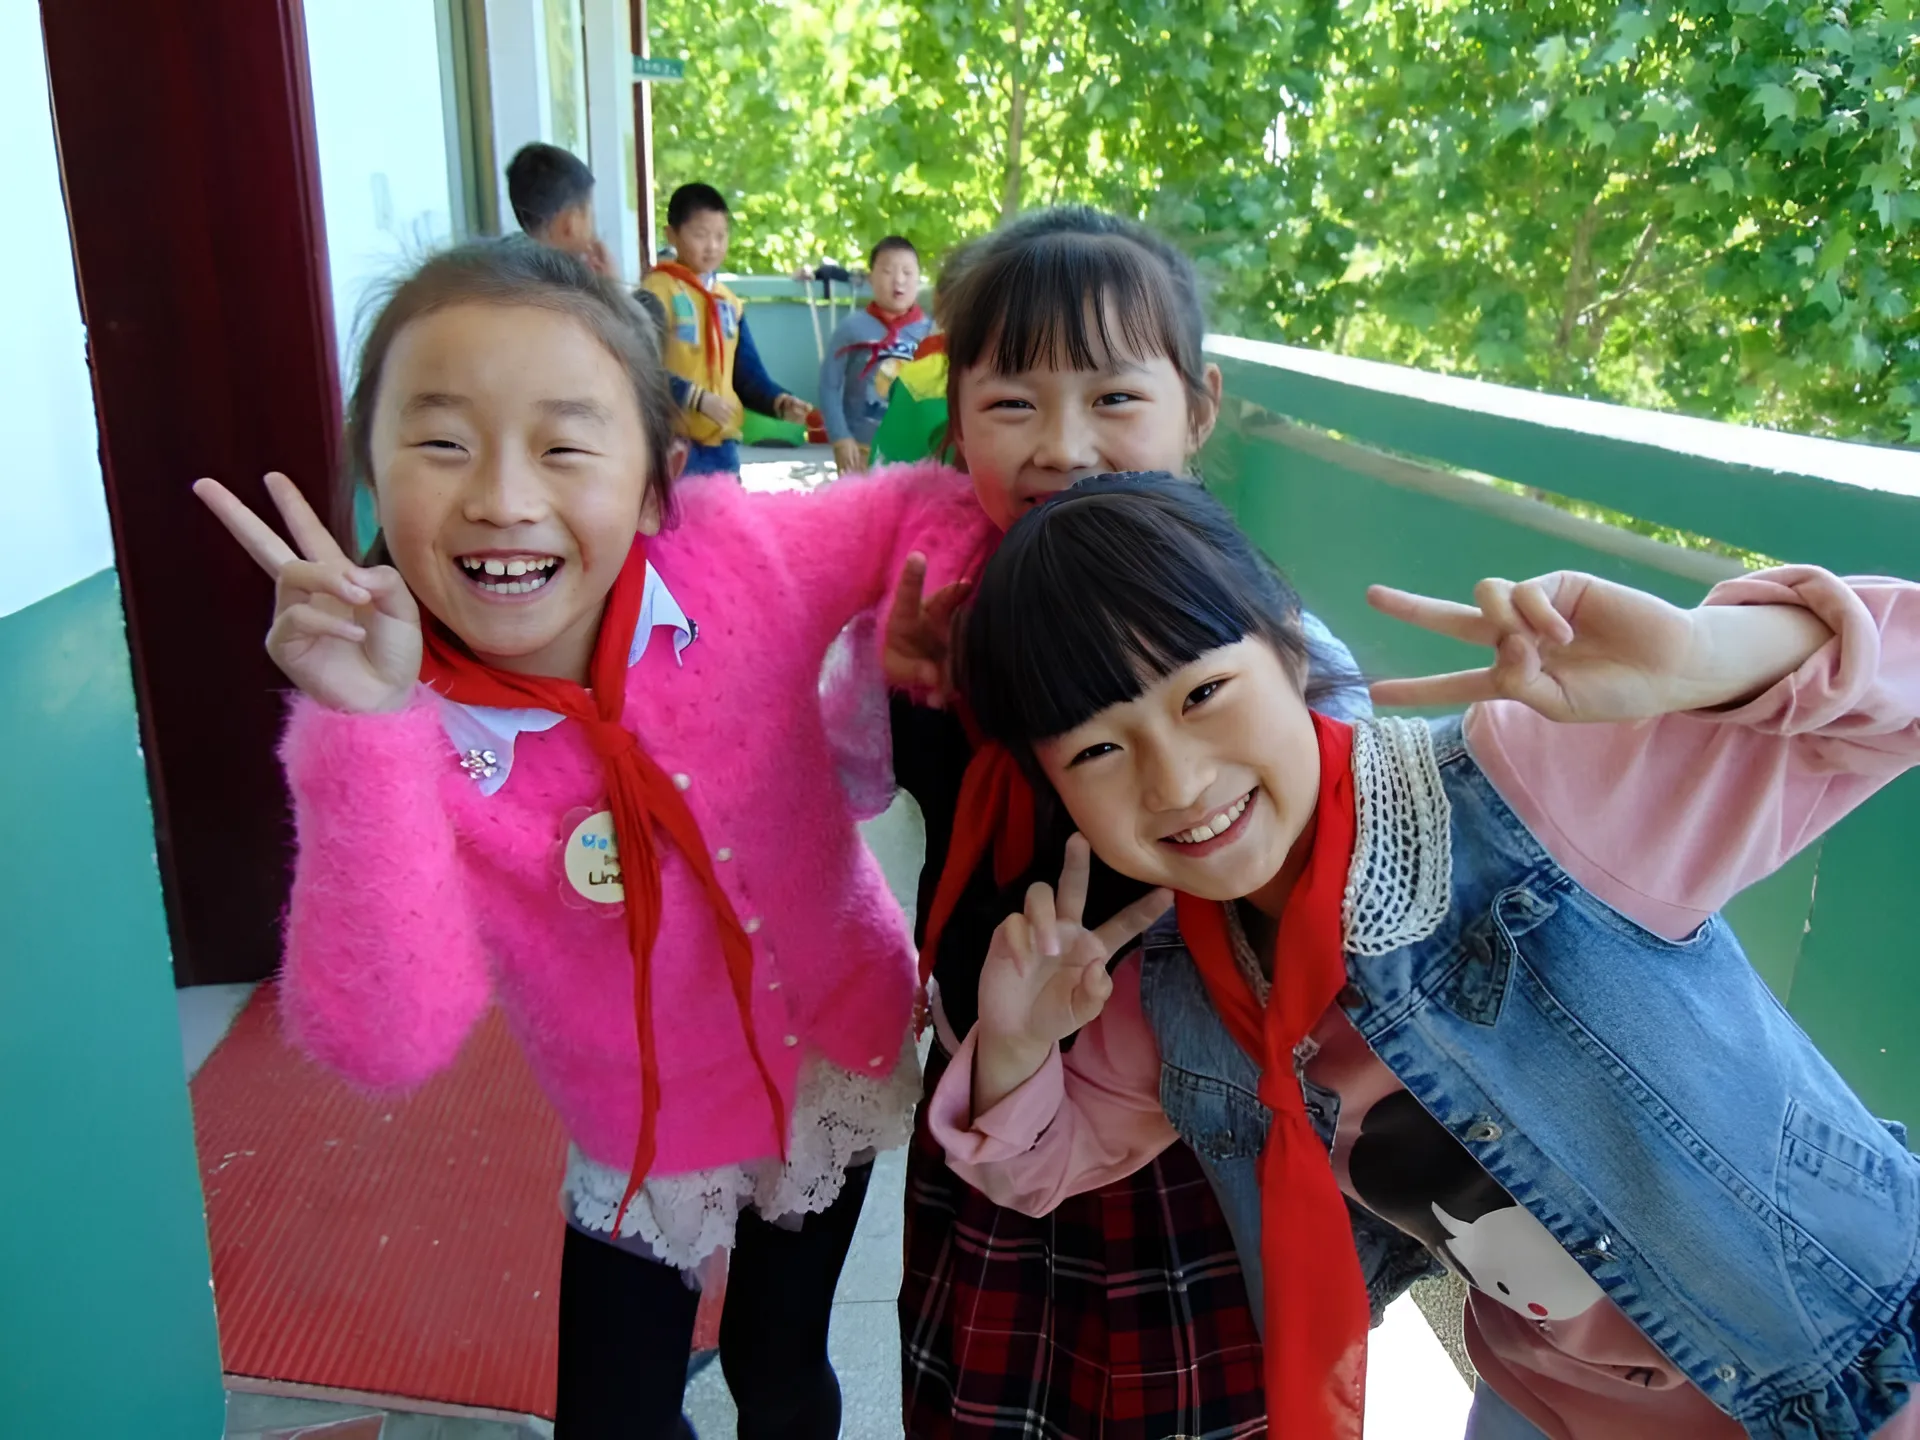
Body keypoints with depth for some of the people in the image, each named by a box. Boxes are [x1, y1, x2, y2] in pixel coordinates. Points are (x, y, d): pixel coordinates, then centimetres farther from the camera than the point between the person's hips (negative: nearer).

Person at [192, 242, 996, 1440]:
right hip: (645, 1142, -1)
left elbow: (928, 513, -6)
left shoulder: (733, 554, -24)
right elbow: (388, 1042, -36)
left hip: (842, 1056, 2)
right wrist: (367, 726, -43)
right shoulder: (397, 731, -25)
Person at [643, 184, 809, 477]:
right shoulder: (656, 291, -7)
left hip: (722, 442, 7)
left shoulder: (729, 301, 14)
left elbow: (748, 373, 14)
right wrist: (697, 398, -23)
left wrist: (779, 402, -4)